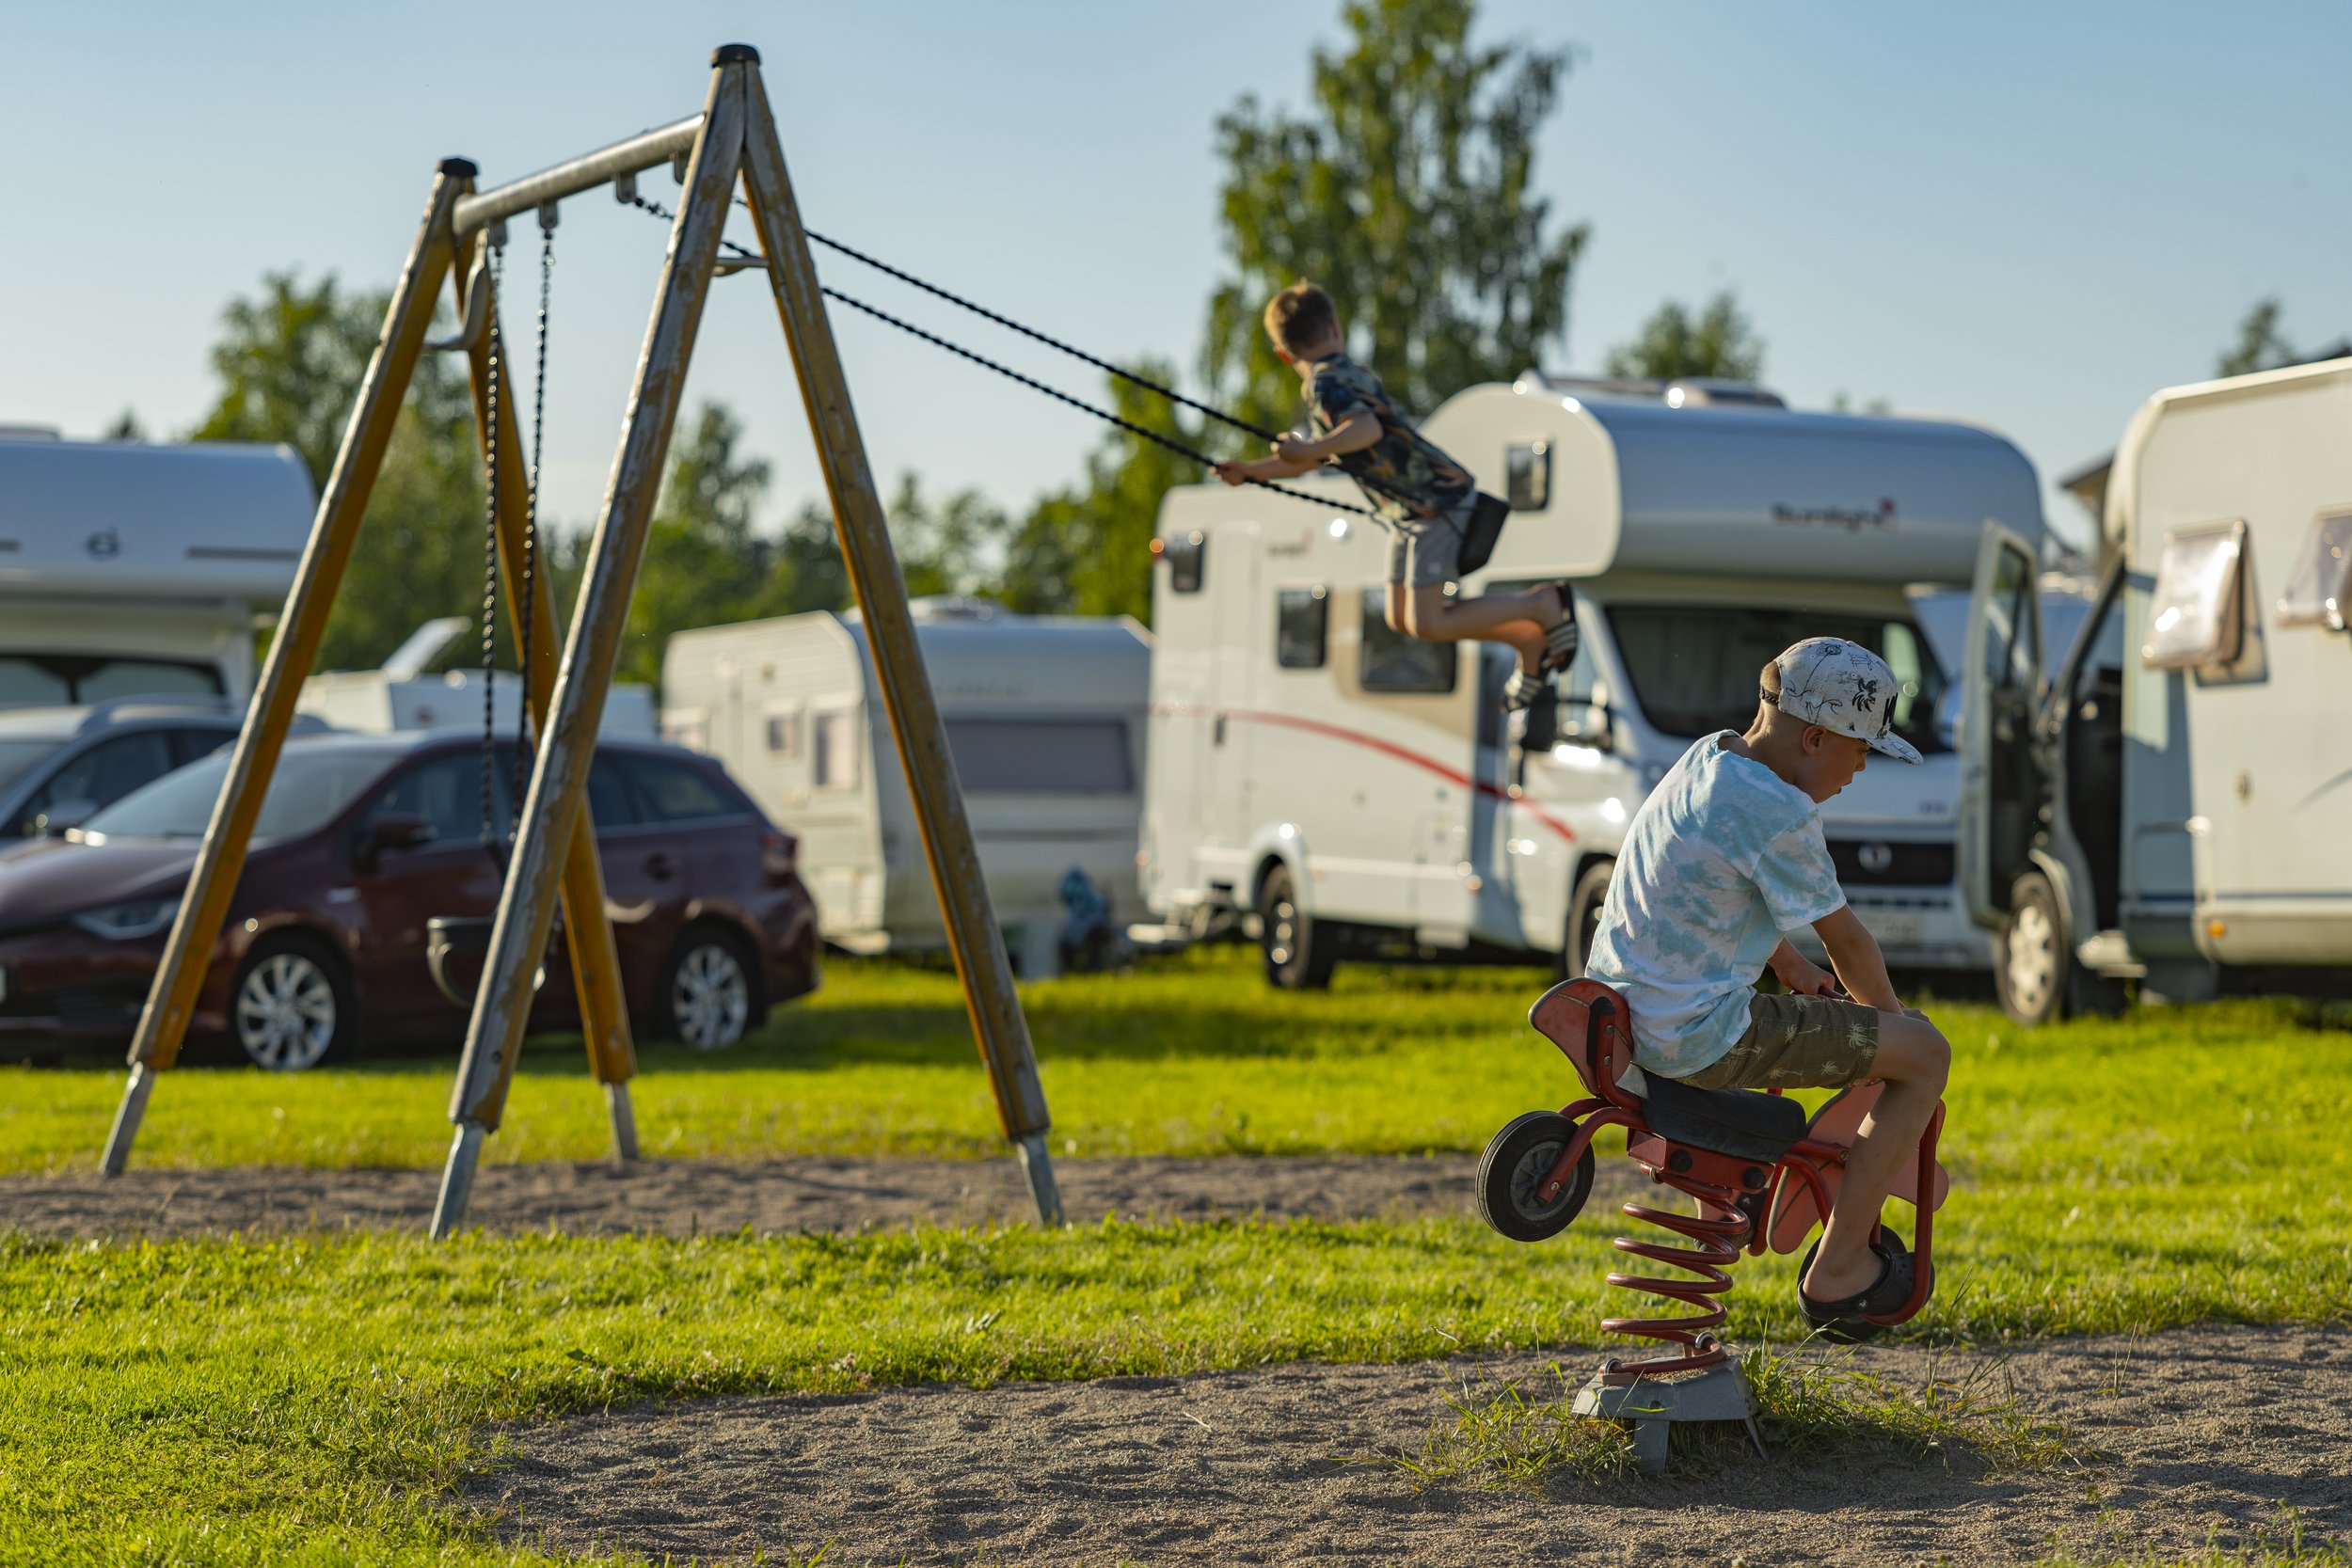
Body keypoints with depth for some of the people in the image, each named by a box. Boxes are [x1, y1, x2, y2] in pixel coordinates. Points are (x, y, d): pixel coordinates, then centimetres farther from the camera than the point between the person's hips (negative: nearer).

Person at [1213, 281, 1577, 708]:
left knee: (1427, 625, -11)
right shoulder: (1349, 374, 15)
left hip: (1438, 506, -9)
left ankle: (1540, 604, 2)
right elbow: (1316, 458, 27)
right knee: (1401, 619, 11)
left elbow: (1366, 429, -36)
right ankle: (1531, 638, 19)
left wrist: (1308, 449, -44)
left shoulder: (1326, 383, -15)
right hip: (1409, 512, 9)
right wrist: (1249, 472, 23)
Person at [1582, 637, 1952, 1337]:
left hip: (1621, 1010, 10)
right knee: (1926, 1055, -3)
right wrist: (1891, 1016, 9)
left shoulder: (1706, 757, 8)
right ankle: (1838, 1270, 4)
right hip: (1696, 1037, -10)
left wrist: (1792, 968, 22)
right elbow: (1845, 940, -8)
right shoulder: (1779, 813, -19)